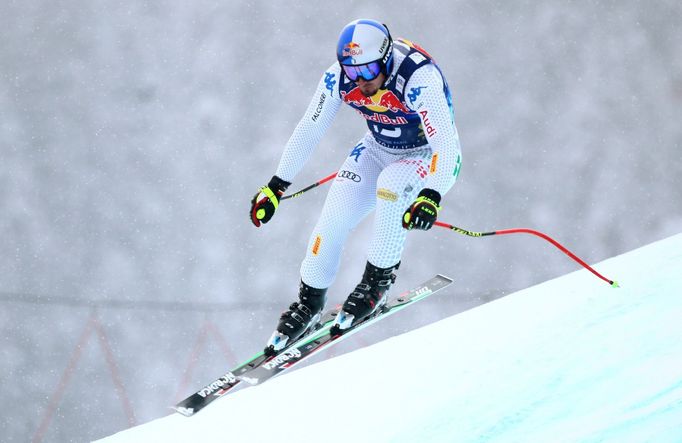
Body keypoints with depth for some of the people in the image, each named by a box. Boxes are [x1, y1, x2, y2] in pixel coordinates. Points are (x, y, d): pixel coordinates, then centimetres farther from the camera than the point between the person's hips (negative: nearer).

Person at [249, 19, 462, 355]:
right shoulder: (338, 78, -20)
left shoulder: (418, 79, -35)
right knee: (334, 217, -12)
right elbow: (307, 132, -9)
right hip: (379, 149, 5)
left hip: (431, 158, -5)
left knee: (391, 184, -35)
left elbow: (446, 143, -41)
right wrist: (275, 187, -11)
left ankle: (379, 279, -16)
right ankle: (309, 302, 10)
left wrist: (431, 197, -56)